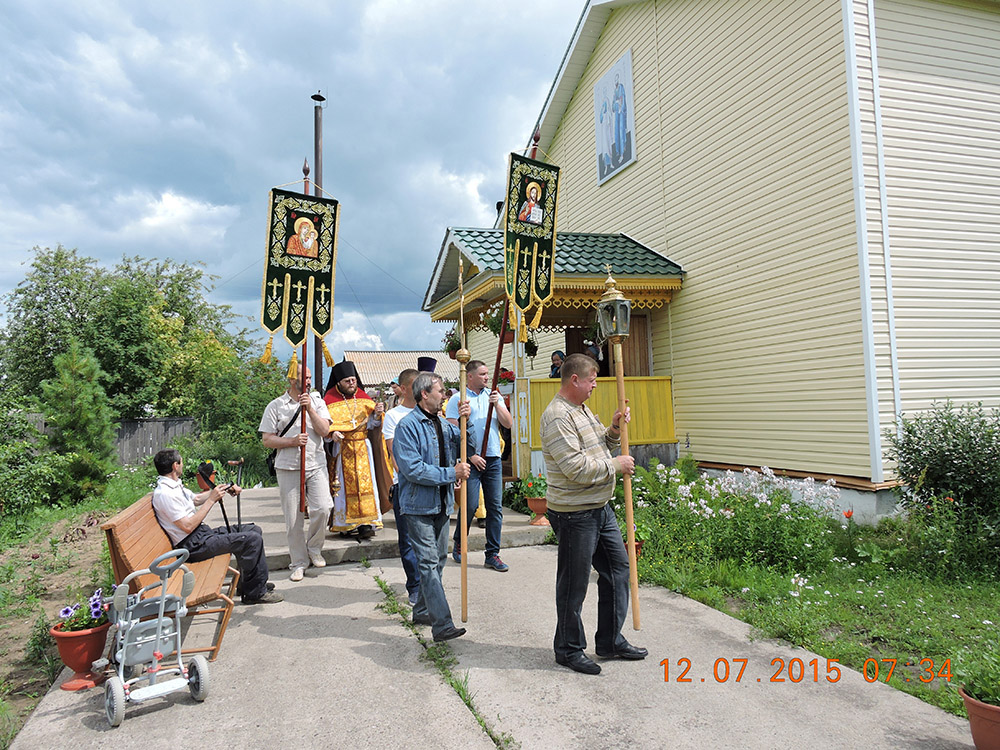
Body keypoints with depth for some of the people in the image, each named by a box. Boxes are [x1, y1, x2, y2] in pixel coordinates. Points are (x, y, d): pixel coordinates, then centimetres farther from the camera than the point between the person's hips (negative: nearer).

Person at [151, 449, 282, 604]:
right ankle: (255, 592, -10)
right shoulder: (164, 494, -20)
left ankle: (246, 582, 20)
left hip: (203, 533, 11)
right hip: (194, 545, -11)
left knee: (253, 529, 13)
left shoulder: (174, 485, 11)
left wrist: (224, 489, 14)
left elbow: (196, 499, 26)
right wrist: (211, 500, -17)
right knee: (253, 539, -21)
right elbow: (188, 526, -22)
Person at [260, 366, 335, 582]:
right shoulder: (276, 406, 2)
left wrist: (309, 409, -12)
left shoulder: (317, 402, 8)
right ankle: (299, 562, 17)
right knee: (294, 519, 2)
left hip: (316, 466, 1)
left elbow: (324, 431, -3)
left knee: (322, 509, -12)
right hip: (288, 469, -1)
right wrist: (292, 441, -14)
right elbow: (267, 440, -1)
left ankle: (314, 548, 15)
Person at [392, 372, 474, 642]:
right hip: (419, 505, -8)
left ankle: (422, 611, 30)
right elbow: (413, 469, -21)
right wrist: (450, 474, -20)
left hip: (441, 503, 8)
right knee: (429, 562, -8)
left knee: (438, 558, 15)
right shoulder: (408, 425, -14)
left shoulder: (442, 424, 10)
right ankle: (442, 625, -8)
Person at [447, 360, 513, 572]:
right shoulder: (457, 400, -1)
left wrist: (497, 405, -10)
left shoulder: (494, 396, 12)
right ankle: (458, 545, 22)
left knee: (495, 507, 3)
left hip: (493, 459, 4)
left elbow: (508, 423, 5)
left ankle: (493, 554, 12)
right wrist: (470, 456, -12)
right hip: (470, 459, -4)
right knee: (470, 505, -3)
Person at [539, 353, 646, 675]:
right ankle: (569, 650, 21)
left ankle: (611, 641, 30)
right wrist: (616, 465, -13)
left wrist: (614, 429, 5)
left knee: (617, 569, 16)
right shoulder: (557, 416, -20)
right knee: (573, 584, 4)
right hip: (574, 514, -10)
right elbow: (577, 468, -26)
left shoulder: (582, 410, 13)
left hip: (600, 508, 10)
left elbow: (600, 446, 24)